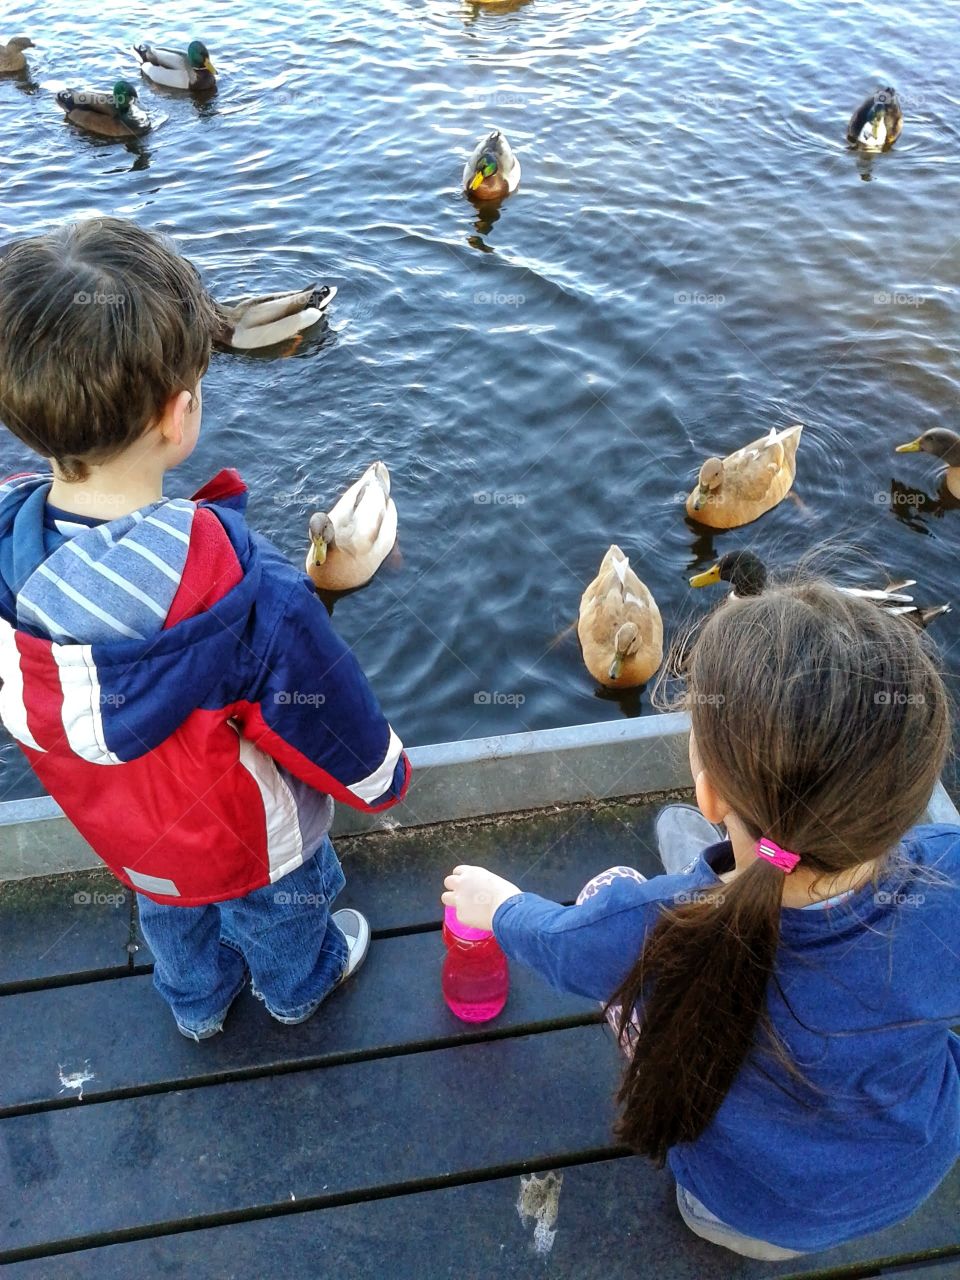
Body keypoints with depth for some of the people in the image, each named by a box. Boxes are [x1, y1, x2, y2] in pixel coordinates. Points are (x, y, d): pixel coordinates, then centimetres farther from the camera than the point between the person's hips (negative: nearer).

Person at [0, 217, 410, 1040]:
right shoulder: (238, 587, -43)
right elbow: (327, 717, -27)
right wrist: (382, 776, -5)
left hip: (110, 819, 5)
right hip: (249, 839, -4)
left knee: (171, 912, 36)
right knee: (279, 909, 31)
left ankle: (198, 1002, 65)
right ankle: (299, 985, 62)